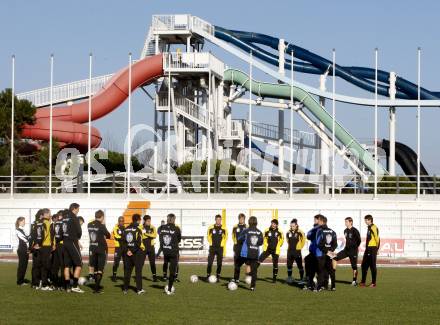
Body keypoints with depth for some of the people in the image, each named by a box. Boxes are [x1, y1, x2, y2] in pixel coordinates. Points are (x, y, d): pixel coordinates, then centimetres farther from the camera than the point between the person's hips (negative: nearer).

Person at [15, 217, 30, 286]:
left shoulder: (23, 230, 18)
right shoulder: (18, 230, -6)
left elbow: (27, 239, 13)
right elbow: (24, 239, -15)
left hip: (26, 250, 8)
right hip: (21, 250, -8)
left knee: (25, 265, 8)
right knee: (21, 265, -6)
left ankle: (22, 280, 13)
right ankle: (19, 281, -2)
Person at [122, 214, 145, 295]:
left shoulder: (126, 229, 5)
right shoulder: (138, 229, -13)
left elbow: (123, 241, 2)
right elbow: (138, 242, -20)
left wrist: (127, 250, -2)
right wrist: (133, 251, -9)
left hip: (128, 252, 5)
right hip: (137, 252, -5)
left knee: (127, 270, 12)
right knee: (138, 271, 1)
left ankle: (125, 289, 14)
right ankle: (139, 289, 1)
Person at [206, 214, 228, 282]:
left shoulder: (223, 229, -2)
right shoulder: (211, 228, 0)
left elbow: (225, 237, 7)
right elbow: (209, 236, 11)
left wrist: (222, 244, 2)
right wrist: (211, 243, 4)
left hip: (220, 248, 0)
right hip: (212, 248, 0)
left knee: (219, 263, 3)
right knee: (210, 262, -5)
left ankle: (218, 277, 11)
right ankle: (208, 276, 4)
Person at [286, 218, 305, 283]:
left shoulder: (299, 232, -12)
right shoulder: (289, 232, 2)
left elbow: (303, 240, -4)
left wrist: (300, 247, 2)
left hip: (297, 251, -5)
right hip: (290, 251, 5)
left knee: (300, 265, 0)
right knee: (289, 265, 5)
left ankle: (302, 278, 7)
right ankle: (289, 277, 14)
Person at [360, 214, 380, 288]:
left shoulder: (373, 227, -14)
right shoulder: (369, 227, 16)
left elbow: (377, 238, -18)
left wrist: (377, 248, -18)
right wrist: (366, 245, 17)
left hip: (372, 249, -10)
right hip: (368, 249, 10)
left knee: (372, 266, -4)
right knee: (364, 265, 11)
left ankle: (373, 283, 2)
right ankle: (363, 282, 17)